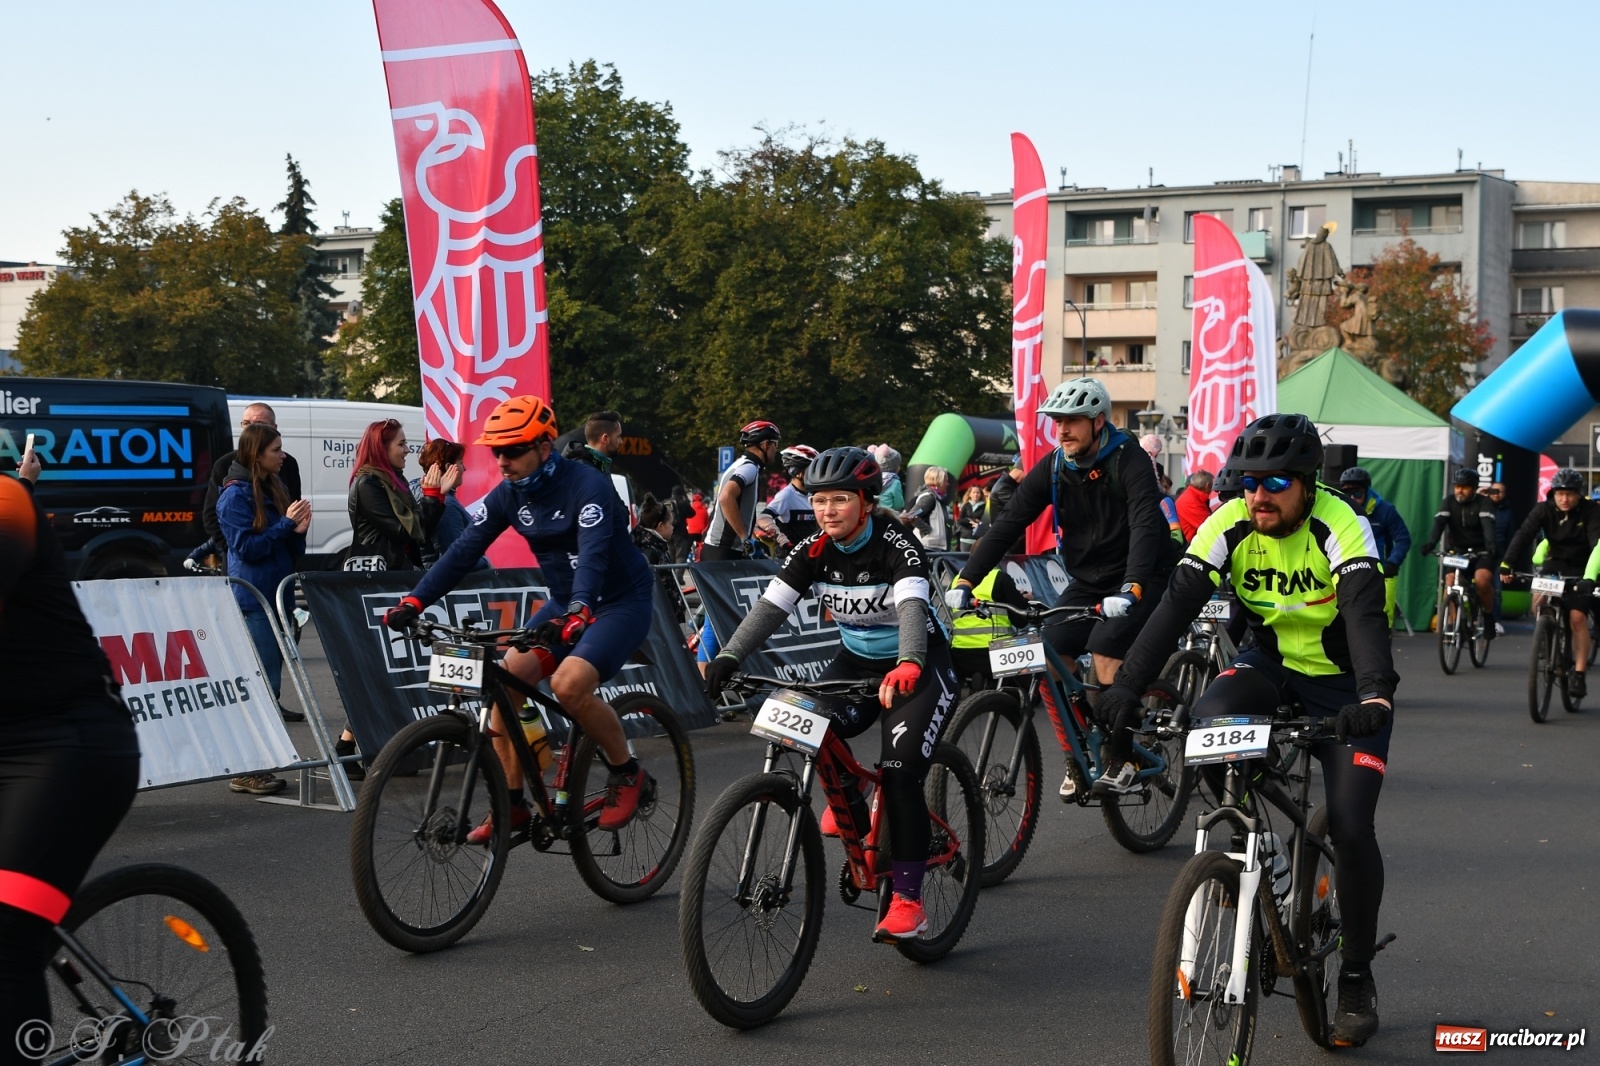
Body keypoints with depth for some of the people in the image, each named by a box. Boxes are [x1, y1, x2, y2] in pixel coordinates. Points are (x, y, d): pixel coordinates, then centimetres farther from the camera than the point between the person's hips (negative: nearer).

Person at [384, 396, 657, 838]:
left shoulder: (587, 485, -23)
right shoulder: (508, 495, -3)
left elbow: (593, 555, -37)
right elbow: (464, 550, -7)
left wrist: (578, 613, -54)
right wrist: (414, 601, -18)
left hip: (620, 603, -7)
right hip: (564, 605, 7)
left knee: (569, 684, -29)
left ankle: (627, 773, -5)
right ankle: (512, 803, 2)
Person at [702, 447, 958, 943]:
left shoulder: (895, 543, -24)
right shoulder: (815, 549, -9)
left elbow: (912, 607, -40)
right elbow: (771, 606, -17)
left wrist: (909, 664, -59)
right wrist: (729, 657, -32)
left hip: (918, 667, -5)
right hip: (857, 660, 5)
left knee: (900, 773, -20)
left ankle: (908, 901, -12)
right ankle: (847, 796, 9)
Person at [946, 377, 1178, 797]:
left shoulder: (1128, 461, -19)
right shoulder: (1051, 469, -5)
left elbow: (1146, 526, -33)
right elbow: (1006, 526, -10)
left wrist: (1130, 588, -49)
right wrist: (965, 581, -22)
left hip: (1140, 578, -5)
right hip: (1088, 581, 5)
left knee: (1105, 649, -27)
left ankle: (1121, 761, -13)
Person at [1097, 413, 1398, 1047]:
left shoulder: (1338, 525, -25)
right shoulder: (1231, 524, -15)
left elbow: (1365, 611, -39)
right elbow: (1179, 602, -23)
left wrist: (1375, 695, -56)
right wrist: (1128, 684, -36)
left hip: (1343, 683, -3)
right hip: (1273, 661, 3)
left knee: (1350, 828, -13)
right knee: (1208, 721, -30)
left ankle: (1357, 977, 7)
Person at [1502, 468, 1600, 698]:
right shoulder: (1544, 510, -12)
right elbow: (1523, 535, -22)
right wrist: (1507, 564, -36)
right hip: (1556, 563, 2)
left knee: (1577, 617, -14)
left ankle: (1579, 674, -8)